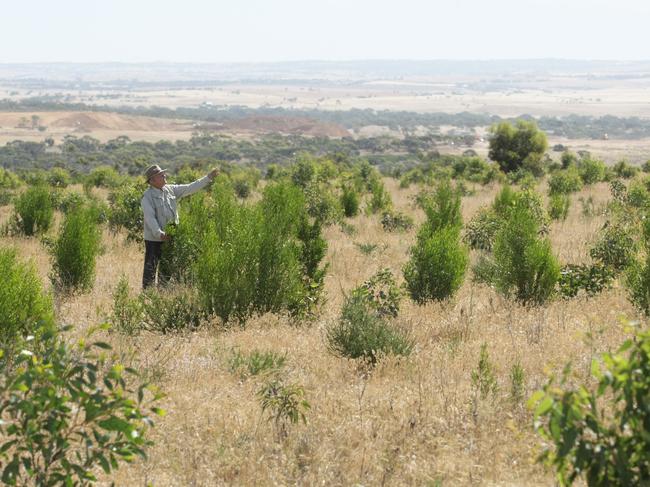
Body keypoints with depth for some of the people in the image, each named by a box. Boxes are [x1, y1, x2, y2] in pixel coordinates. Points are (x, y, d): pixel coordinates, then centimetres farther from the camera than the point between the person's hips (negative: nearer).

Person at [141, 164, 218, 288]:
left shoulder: (171, 190, 7)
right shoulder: (147, 197, -12)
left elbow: (190, 188, 9)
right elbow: (150, 218, -20)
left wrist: (208, 177, 4)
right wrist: (159, 234, -31)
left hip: (169, 238, 7)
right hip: (154, 239, -7)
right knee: (150, 268, -2)